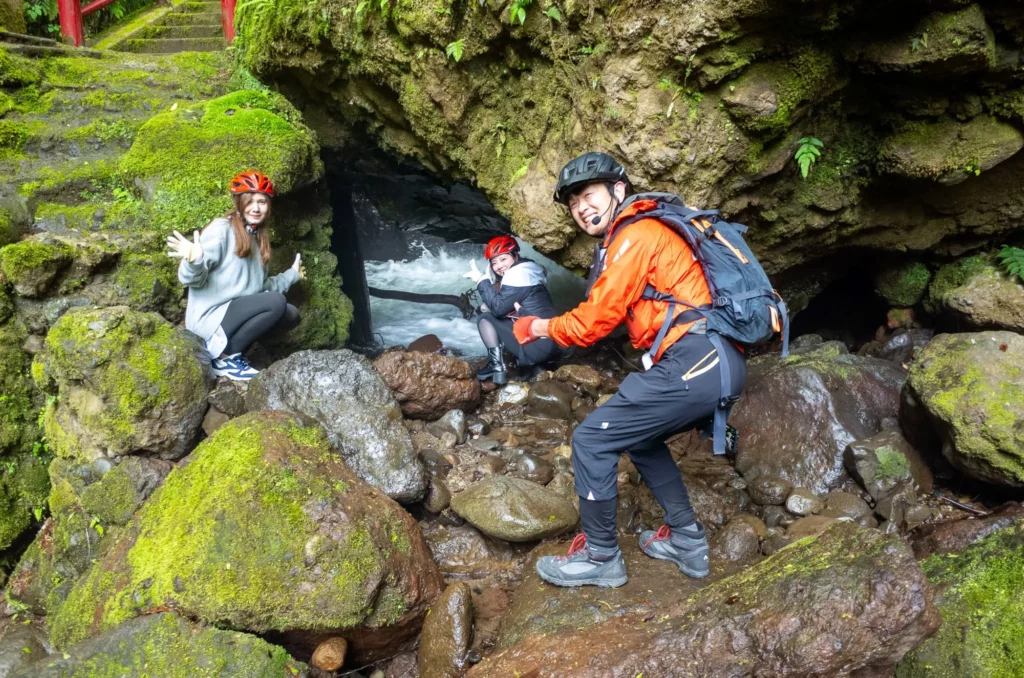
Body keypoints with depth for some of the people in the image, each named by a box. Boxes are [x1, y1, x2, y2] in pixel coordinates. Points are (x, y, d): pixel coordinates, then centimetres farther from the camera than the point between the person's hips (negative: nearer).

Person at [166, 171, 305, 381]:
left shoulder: (259, 238, 15)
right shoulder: (221, 229, -9)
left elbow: (260, 288, 17)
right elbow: (192, 278, -16)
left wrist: (292, 275, 26)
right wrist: (194, 262, -39)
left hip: (234, 315, 8)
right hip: (209, 318, -8)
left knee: (291, 315, 0)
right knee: (277, 302, -25)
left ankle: (232, 353, 1)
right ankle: (222, 356, -11)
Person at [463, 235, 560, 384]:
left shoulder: (517, 273, -9)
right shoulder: (525, 271, 20)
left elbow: (499, 307, -14)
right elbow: (505, 307, 21)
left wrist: (481, 279, -7)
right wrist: (488, 307, 4)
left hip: (537, 345, -9)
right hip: (549, 342, 9)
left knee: (484, 318, 2)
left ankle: (497, 366, -3)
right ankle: (527, 364, 12)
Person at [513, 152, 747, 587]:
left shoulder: (635, 235, -6)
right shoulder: (647, 232, 24)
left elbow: (594, 322, -6)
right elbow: (607, 313, 22)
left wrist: (538, 328, 9)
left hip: (694, 363, -10)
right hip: (717, 366, 10)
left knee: (592, 440, -3)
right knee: (638, 435, 27)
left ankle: (600, 556, 10)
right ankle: (686, 539, 27)